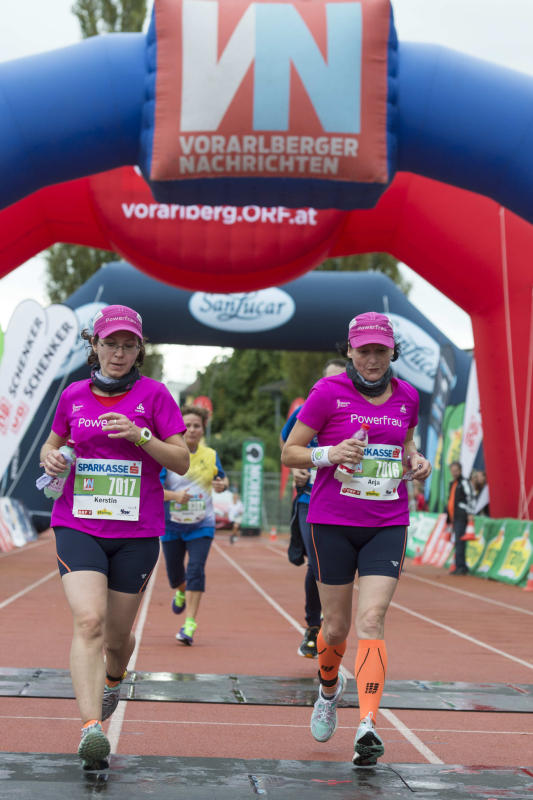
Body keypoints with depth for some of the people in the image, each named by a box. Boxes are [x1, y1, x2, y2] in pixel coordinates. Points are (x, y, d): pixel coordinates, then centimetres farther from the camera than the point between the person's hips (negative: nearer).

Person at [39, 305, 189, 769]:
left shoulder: (154, 395, 0)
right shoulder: (74, 396, 7)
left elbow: (182, 461, -3)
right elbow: (53, 444, 22)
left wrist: (140, 435, -18)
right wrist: (51, 458, -1)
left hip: (137, 531, 0)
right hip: (78, 526, 0)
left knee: (117, 636, 10)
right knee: (89, 621, -21)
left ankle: (113, 681, 46)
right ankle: (91, 728, -28)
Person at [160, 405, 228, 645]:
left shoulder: (211, 455, 0)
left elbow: (222, 478, 16)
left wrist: (222, 485, -8)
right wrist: (174, 495, -30)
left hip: (201, 525, 0)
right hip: (171, 525, 0)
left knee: (196, 570, -15)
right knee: (174, 572, 12)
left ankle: (190, 624, -13)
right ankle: (181, 592, 50)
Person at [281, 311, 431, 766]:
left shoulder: (407, 396, 7)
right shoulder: (328, 393, -5)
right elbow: (290, 452, -1)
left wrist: (416, 459, 3)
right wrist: (329, 455, -19)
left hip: (387, 526, 1)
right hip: (333, 524, -1)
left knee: (371, 621, -14)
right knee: (336, 627, 8)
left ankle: (368, 727, -22)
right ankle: (330, 688, 41)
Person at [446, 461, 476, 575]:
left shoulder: (464, 482, -4)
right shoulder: (452, 484, 22)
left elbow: (470, 497, -12)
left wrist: (470, 513, -20)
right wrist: (448, 517, 27)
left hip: (461, 517, -9)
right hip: (454, 517, 9)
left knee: (459, 541, -15)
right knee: (457, 541, 8)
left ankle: (460, 566, -18)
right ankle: (461, 567, 11)